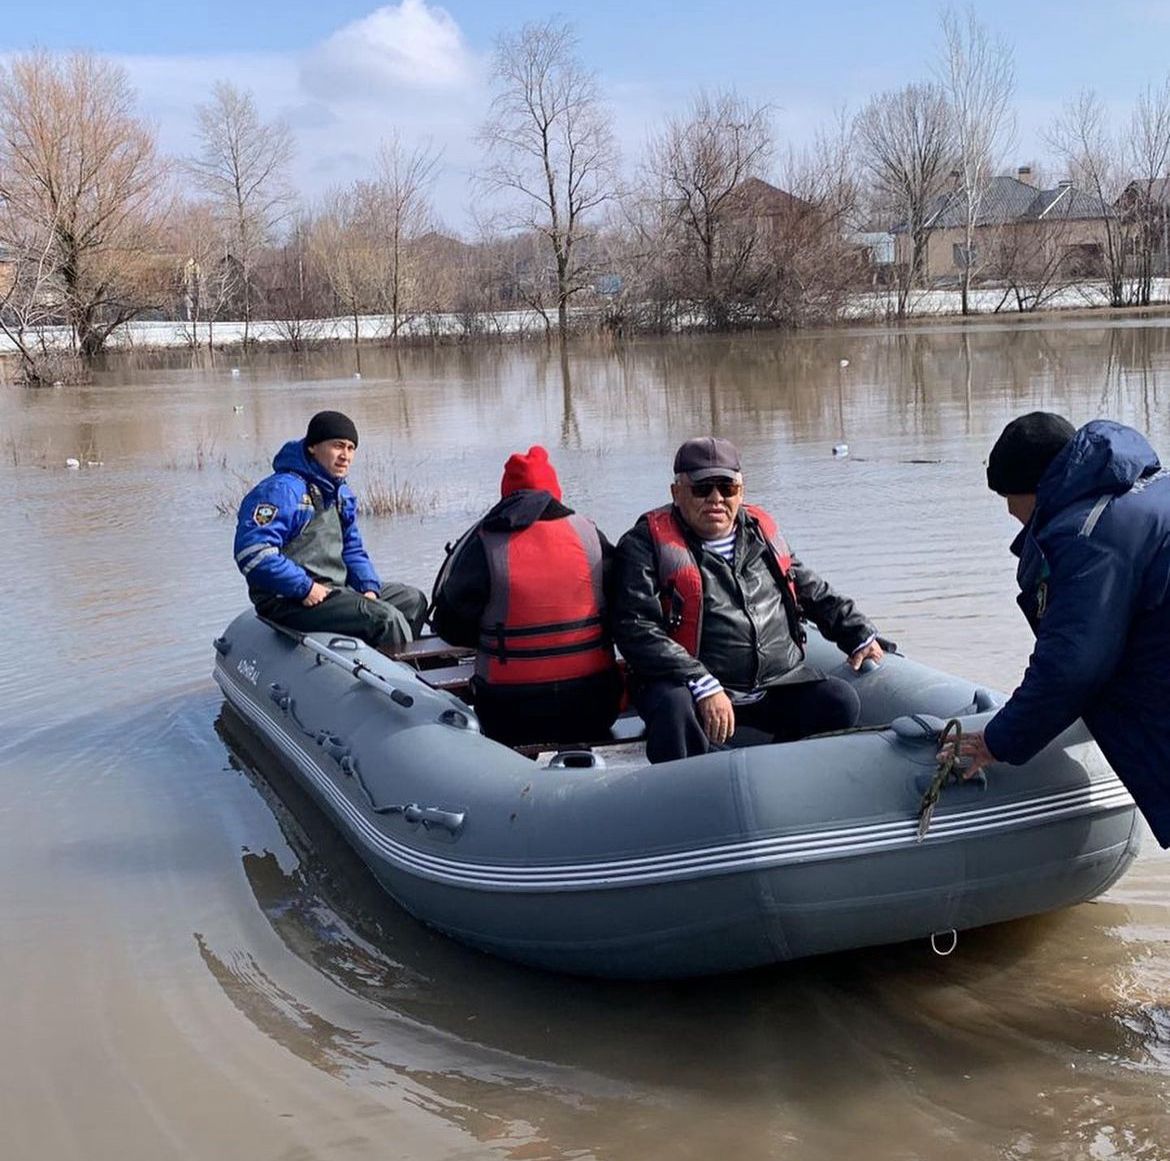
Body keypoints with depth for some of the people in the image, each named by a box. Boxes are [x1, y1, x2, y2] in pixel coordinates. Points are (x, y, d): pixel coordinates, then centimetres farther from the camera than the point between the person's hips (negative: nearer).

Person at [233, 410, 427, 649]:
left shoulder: (342, 495, 16)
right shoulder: (282, 490, -16)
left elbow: (352, 549, 23)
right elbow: (253, 553, -24)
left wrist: (368, 588, 4)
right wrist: (305, 588, -22)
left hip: (337, 590, 10)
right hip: (288, 601, -10)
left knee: (413, 600, 11)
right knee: (385, 617, -24)